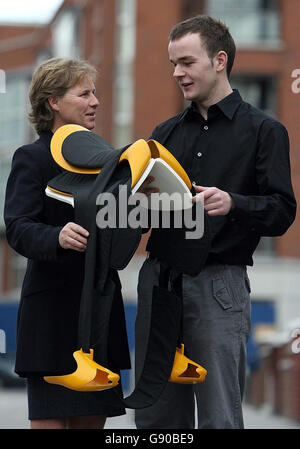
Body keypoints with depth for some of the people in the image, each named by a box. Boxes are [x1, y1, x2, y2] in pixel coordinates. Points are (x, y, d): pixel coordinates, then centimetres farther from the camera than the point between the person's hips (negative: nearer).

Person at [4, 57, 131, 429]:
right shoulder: (31, 158, -5)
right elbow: (18, 229, -17)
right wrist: (57, 237, -36)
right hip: (53, 311, -7)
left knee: (93, 418, 6)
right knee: (49, 419, -6)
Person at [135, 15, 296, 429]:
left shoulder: (263, 130, 3)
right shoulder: (167, 133, 19)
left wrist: (233, 204, -22)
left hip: (219, 285, -5)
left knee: (219, 418, -6)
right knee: (156, 419, 6)